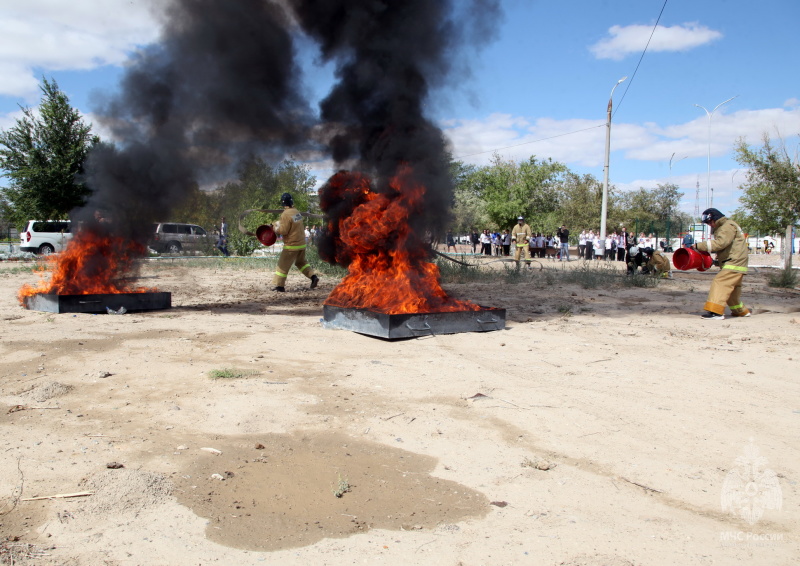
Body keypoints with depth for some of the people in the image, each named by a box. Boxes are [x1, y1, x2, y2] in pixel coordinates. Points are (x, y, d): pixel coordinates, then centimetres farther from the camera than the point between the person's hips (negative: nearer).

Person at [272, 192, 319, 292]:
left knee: (283, 265, 2)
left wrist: (276, 230, 0)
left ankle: (279, 286, 5)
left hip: (291, 245, -7)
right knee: (301, 262, 25)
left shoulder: (285, 215, -18)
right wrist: (281, 224, 12)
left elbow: (283, 231, -19)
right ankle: (313, 276, 12)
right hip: (302, 243, 7)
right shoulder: (297, 212, 5)